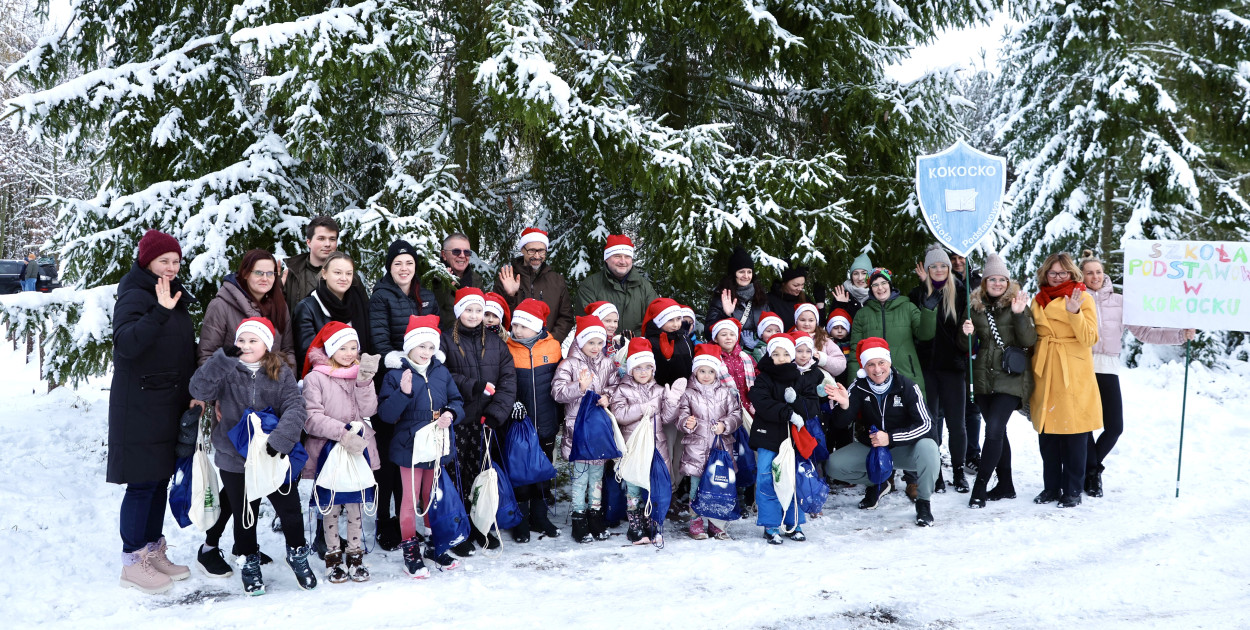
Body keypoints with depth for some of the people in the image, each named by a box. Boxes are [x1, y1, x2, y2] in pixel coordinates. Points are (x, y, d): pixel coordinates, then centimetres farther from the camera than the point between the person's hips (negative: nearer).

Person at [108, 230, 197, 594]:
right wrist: (159, 311, -36)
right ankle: (132, 561, 3)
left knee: (161, 478, 13)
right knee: (143, 481, -5)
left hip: (171, 406, 8)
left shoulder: (176, 297, 14)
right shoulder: (135, 297, -12)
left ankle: (153, 550, 23)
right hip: (139, 407, -8)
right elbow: (125, 344, -29)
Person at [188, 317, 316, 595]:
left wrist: (281, 439, -29)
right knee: (245, 515, 14)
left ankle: (297, 554, 31)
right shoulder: (226, 371, -4)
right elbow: (199, 390, -20)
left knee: (290, 509, 7)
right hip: (235, 460, 0)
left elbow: (295, 408, -14)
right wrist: (222, 359, -31)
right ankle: (249, 562, 33)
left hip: (274, 457, 0)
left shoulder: (281, 373, -4)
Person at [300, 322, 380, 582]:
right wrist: (342, 432, -22)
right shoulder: (315, 378, -5)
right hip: (328, 449, -3)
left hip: (358, 448, 3)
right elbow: (311, 418, -13)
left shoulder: (361, 373, 9)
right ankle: (333, 556, 16)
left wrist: (364, 381, -16)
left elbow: (368, 411, -4)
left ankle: (355, 555, 17)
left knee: (355, 503, 7)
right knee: (330, 504, 4)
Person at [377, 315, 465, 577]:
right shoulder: (395, 375, -9)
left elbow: (457, 401, 9)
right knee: (410, 499, 4)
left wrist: (451, 413, -13)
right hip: (410, 447, -4)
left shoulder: (441, 372, 4)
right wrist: (403, 392, -30)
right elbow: (386, 414, -15)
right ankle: (410, 551, 16)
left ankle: (435, 546, 29)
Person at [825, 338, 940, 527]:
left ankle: (923, 503, -7)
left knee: (928, 448, -34)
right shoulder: (859, 387, -11)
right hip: (869, 447, 3)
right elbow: (841, 423, -14)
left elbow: (925, 424, -20)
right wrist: (844, 405, -37)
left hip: (904, 448, -3)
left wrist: (890, 437, -29)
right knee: (833, 465, -14)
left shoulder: (907, 386, -18)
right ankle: (876, 484, 16)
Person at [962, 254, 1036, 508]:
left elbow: (1029, 341, -9)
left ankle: (980, 486, -11)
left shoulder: (1017, 304, -1)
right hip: (984, 378, 5)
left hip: (1010, 379, -5)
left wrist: (1019, 314, -22)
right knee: (997, 431, 11)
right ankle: (1005, 485, 21)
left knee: (994, 429, -14)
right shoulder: (976, 307, 9)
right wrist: (967, 333, -8)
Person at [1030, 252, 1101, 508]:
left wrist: (1074, 312, -23)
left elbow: (1089, 338, -10)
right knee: (1047, 434, 7)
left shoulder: (1083, 299, 1)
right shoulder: (1038, 300, 14)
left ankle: (1072, 490, 7)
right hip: (1045, 375, 4)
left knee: (1074, 435, -1)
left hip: (1074, 377, -4)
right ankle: (1051, 487, 18)